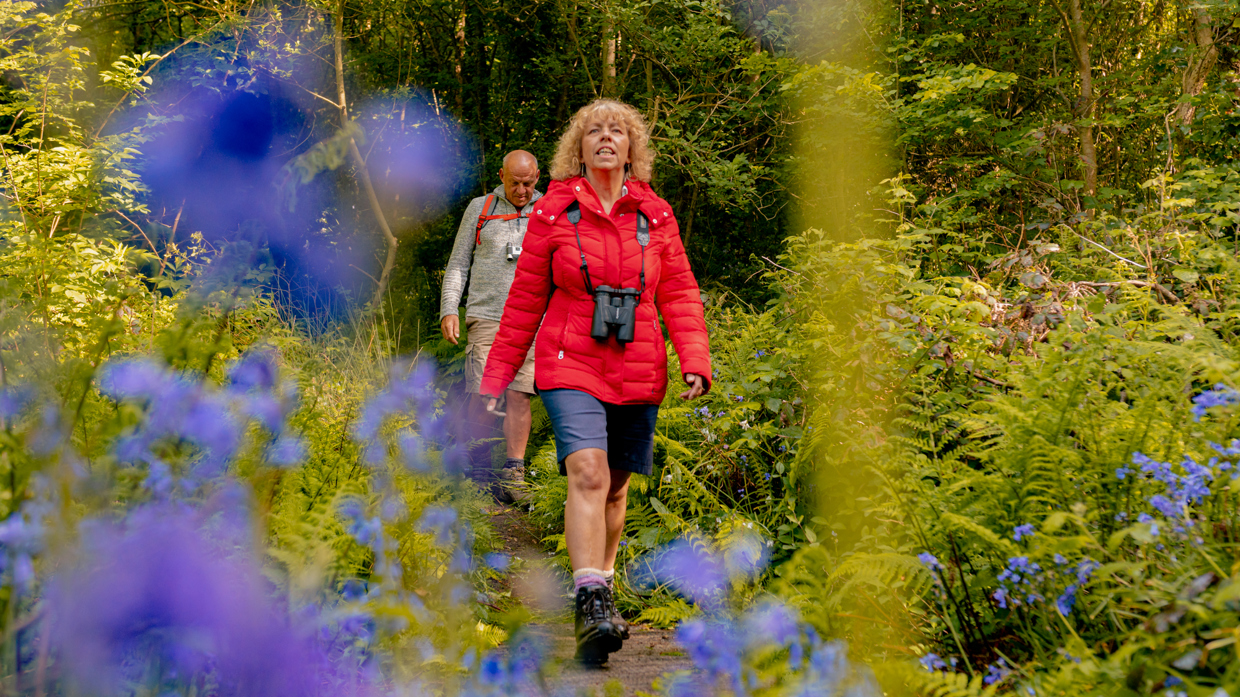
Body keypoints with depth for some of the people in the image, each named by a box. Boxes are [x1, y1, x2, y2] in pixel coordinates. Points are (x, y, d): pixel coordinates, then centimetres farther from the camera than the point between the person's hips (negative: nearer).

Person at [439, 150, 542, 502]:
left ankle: (514, 473, -1)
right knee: (483, 394, -7)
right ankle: (478, 470, 7)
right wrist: (448, 309, 1)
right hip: (485, 317, 0)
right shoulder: (479, 209, 10)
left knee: (519, 394, -7)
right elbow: (458, 264, 12)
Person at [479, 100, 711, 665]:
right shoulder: (552, 214, 2)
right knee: (588, 474, -21)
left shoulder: (655, 216, 8)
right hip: (570, 366, -3)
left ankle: (601, 581, 30)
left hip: (638, 373, 3)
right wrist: (496, 379, 4)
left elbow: (679, 294, 8)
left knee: (616, 486, 11)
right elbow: (525, 301, 5)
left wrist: (695, 360, -8)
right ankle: (592, 605, -26)